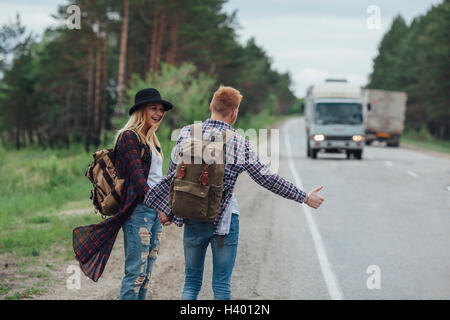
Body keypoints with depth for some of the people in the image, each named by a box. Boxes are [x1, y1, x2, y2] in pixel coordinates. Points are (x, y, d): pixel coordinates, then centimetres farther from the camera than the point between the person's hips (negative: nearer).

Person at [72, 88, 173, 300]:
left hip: (155, 210, 9)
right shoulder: (129, 137, -7)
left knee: (146, 273, 9)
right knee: (136, 271, -10)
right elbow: (136, 176, -16)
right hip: (138, 209, -9)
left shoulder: (151, 140, 19)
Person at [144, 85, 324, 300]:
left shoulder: (187, 134, -2)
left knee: (191, 282, 13)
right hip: (224, 219, -2)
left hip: (192, 218, 3)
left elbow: (172, 176, 0)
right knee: (221, 285, 6)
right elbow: (267, 179, -4)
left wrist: (165, 209, 12)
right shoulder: (240, 144, -8)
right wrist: (305, 197, 5)